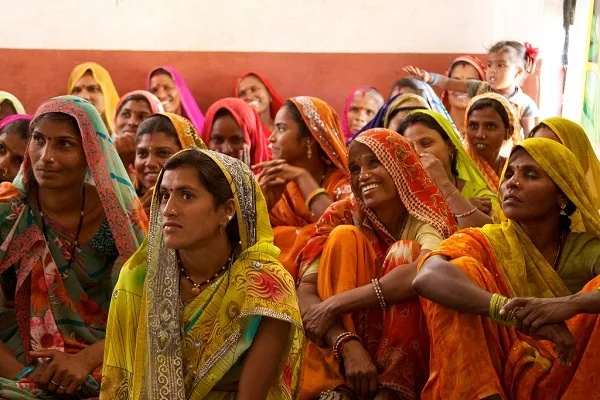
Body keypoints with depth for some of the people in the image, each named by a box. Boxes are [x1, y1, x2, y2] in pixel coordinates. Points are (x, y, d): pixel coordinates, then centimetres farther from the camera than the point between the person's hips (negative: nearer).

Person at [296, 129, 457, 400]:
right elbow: (306, 291, -16)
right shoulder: (343, 216, -5)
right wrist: (348, 344, -35)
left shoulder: (425, 218, -11)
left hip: (408, 354, -1)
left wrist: (334, 304, -33)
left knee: (404, 252, -20)